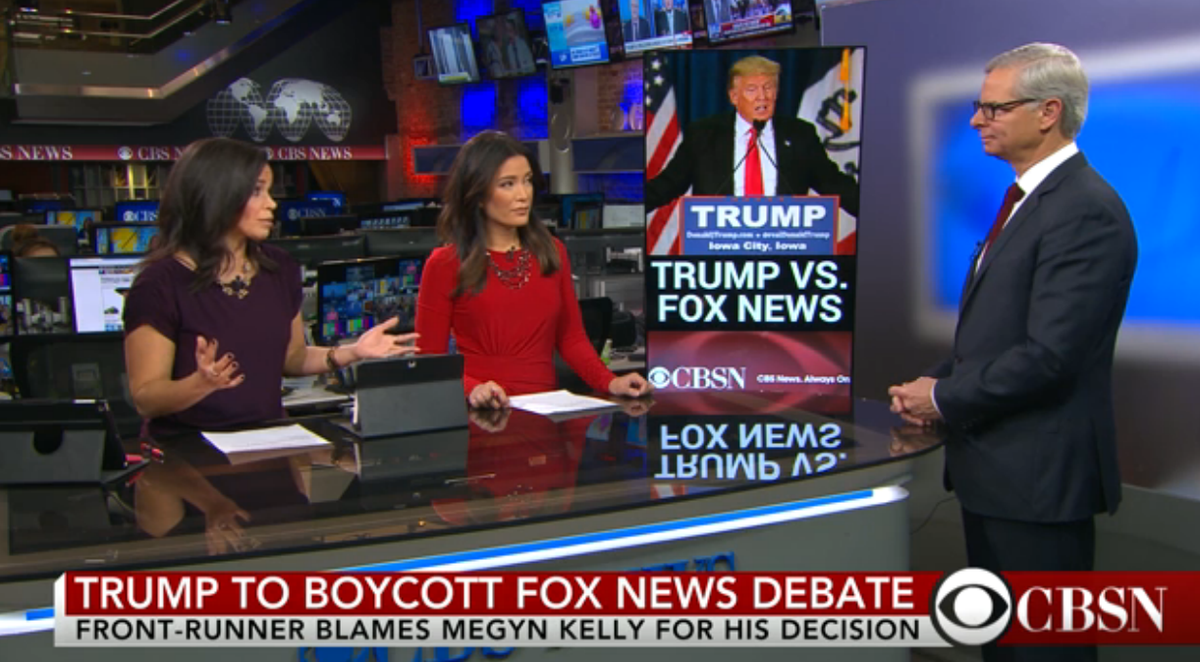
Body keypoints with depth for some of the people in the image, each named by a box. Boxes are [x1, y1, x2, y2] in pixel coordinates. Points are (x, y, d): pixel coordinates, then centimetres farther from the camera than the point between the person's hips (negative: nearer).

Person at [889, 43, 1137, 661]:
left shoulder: (1085, 210, -18)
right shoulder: (1027, 199, 15)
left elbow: (1050, 354, -24)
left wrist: (946, 398, -13)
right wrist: (933, 383, 3)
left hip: (1038, 473, -10)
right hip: (998, 468, 10)